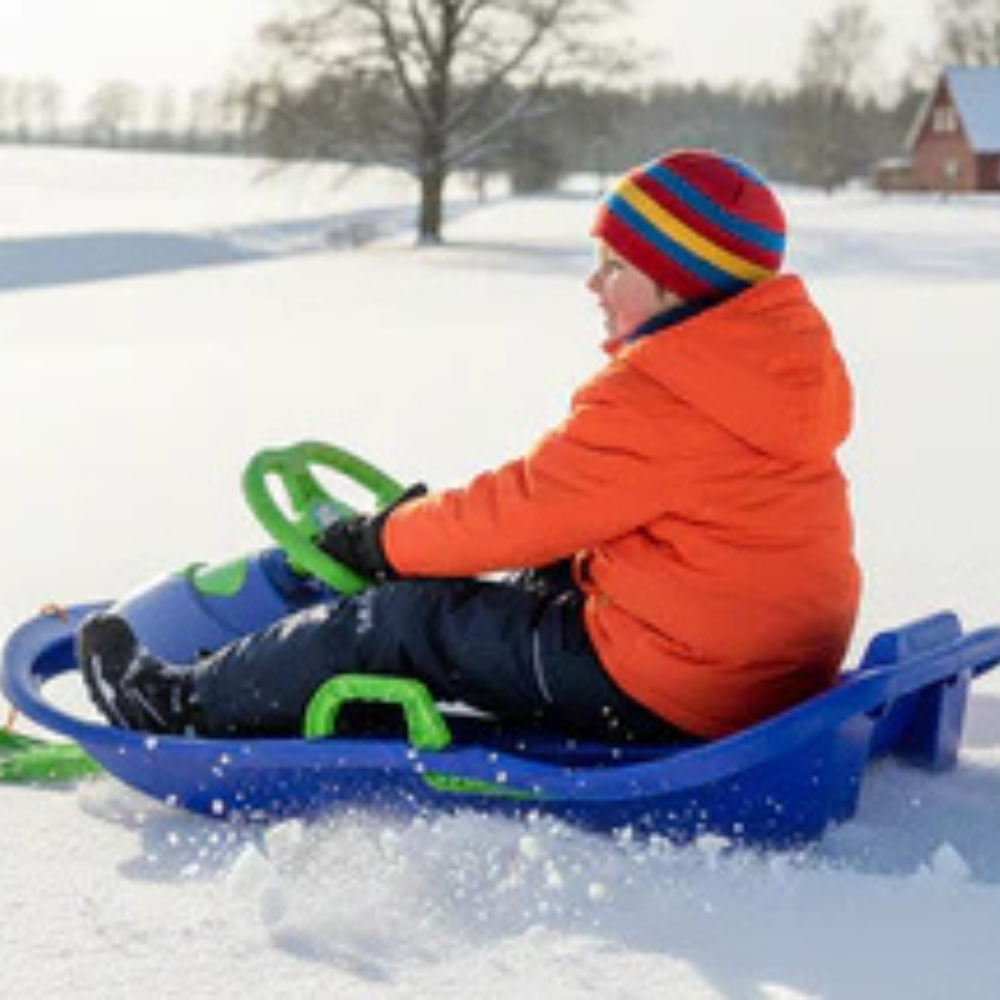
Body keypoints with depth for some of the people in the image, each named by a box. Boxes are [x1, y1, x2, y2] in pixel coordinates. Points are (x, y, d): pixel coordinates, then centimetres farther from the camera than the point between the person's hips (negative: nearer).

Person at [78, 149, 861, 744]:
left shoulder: (652, 402, -22)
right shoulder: (782, 353, 9)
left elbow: (529, 509, -16)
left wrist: (380, 541, 0)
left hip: (662, 697, -10)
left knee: (406, 619, -1)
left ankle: (191, 706, 14)